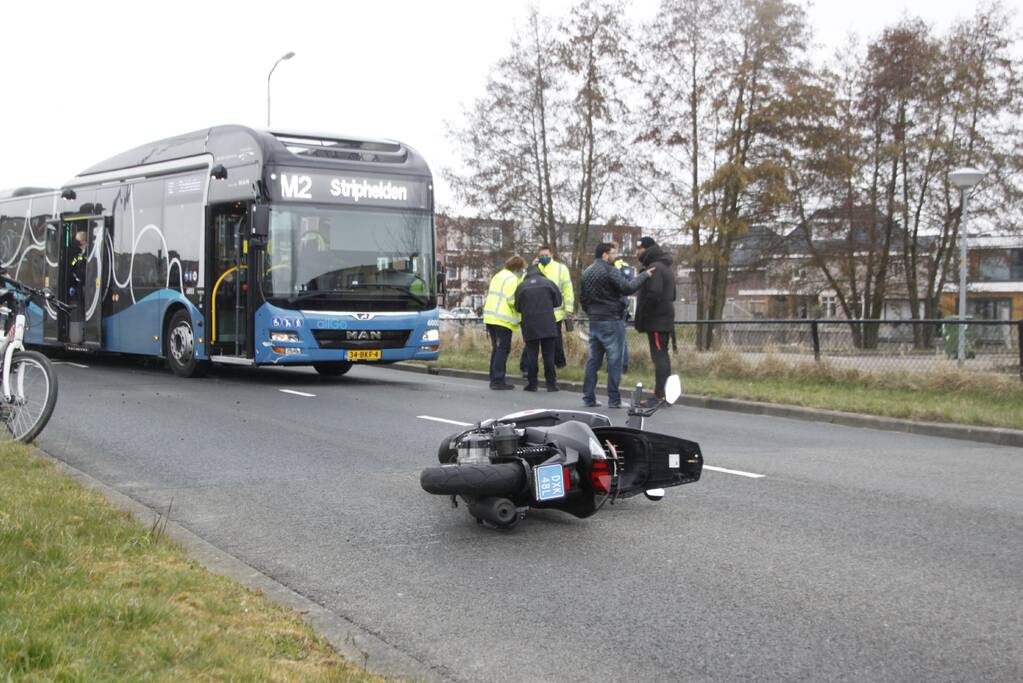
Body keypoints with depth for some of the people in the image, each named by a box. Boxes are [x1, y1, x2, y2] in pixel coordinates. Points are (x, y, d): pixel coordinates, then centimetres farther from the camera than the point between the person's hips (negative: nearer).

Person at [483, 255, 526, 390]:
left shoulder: (497, 276, 21)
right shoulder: (511, 279, -10)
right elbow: (512, 300, -18)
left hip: (490, 317, 9)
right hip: (503, 320, -9)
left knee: (496, 349, 15)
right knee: (503, 350, -5)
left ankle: (494, 379, 17)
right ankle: (498, 381, -8)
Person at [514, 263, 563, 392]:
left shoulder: (521, 286, 3)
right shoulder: (548, 282, 1)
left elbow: (517, 307, 8)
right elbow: (558, 301, 6)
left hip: (529, 325, 0)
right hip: (548, 325, 0)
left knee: (531, 354, 5)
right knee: (549, 354, 3)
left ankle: (532, 383, 4)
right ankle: (551, 384, 3)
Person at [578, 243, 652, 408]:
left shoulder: (586, 272, 14)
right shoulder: (609, 271, -13)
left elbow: (582, 297, 19)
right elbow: (627, 288, -20)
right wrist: (644, 275, -10)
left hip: (594, 321, 8)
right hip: (611, 321, -8)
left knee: (593, 359, 10)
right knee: (614, 359, -3)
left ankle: (589, 397, 11)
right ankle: (614, 399, -2)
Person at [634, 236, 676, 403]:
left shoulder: (654, 268, -14)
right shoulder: (664, 266, 18)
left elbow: (653, 295, -23)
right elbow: (671, 295, 23)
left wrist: (640, 319, -16)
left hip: (656, 320, -10)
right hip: (665, 319, 10)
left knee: (659, 356, -10)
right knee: (662, 355, 13)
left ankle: (659, 395, -11)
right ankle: (665, 393, 18)